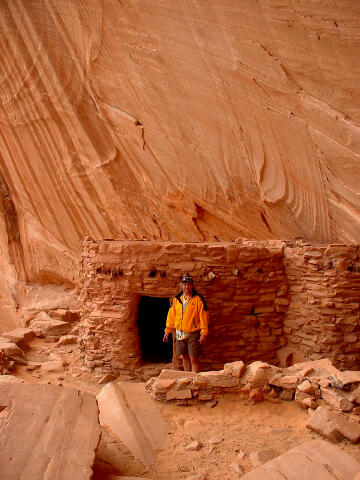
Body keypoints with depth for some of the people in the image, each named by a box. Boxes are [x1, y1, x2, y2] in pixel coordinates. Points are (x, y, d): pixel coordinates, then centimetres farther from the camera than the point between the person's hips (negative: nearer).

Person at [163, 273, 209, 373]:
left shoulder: (198, 299, -8)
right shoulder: (176, 299, 6)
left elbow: (203, 316, -9)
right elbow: (171, 315, 13)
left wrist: (203, 333, -12)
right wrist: (167, 331, 12)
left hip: (193, 334, -5)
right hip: (180, 333, 5)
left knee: (194, 358, -6)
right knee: (185, 357, 14)